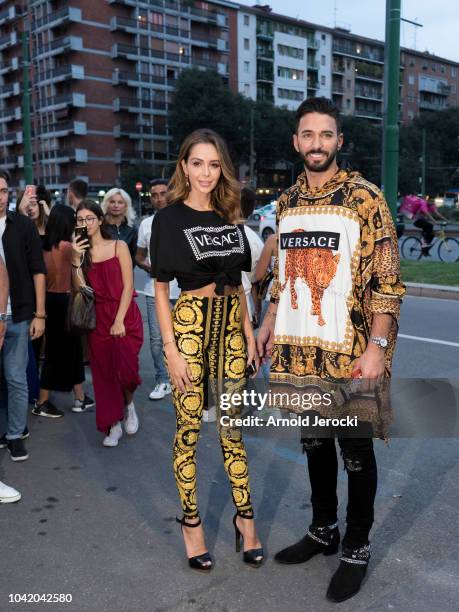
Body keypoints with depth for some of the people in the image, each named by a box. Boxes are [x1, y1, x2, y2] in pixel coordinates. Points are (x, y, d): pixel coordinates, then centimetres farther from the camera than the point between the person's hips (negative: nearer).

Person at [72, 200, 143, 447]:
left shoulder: (118, 246, -1)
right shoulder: (80, 251, 7)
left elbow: (128, 285, -6)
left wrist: (119, 321, -12)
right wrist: (76, 260, -13)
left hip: (125, 316, -3)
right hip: (97, 318, 3)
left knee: (125, 369, -10)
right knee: (104, 373, 4)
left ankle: (129, 404, 23)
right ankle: (113, 425, 18)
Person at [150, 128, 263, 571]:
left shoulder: (229, 218, 11)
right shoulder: (169, 218, -3)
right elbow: (160, 288, -5)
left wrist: (248, 332, 8)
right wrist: (171, 350, -11)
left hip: (230, 326, 4)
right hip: (189, 324, -4)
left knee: (232, 427, 10)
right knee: (188, 429, 5)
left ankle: (245, 518, 23)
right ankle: (191, 523, 21)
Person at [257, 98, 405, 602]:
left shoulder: (365, 197, -7)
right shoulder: (287, 201, 9)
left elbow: (387, 281, -10)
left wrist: (376, 346, -17)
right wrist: (269, 324, 12)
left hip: (348, 352, -5)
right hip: (297, 351, 5)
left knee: (355, 451, 9)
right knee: (314, 443, 18)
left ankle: (356, 548, 27)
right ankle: (323, 529, 37)